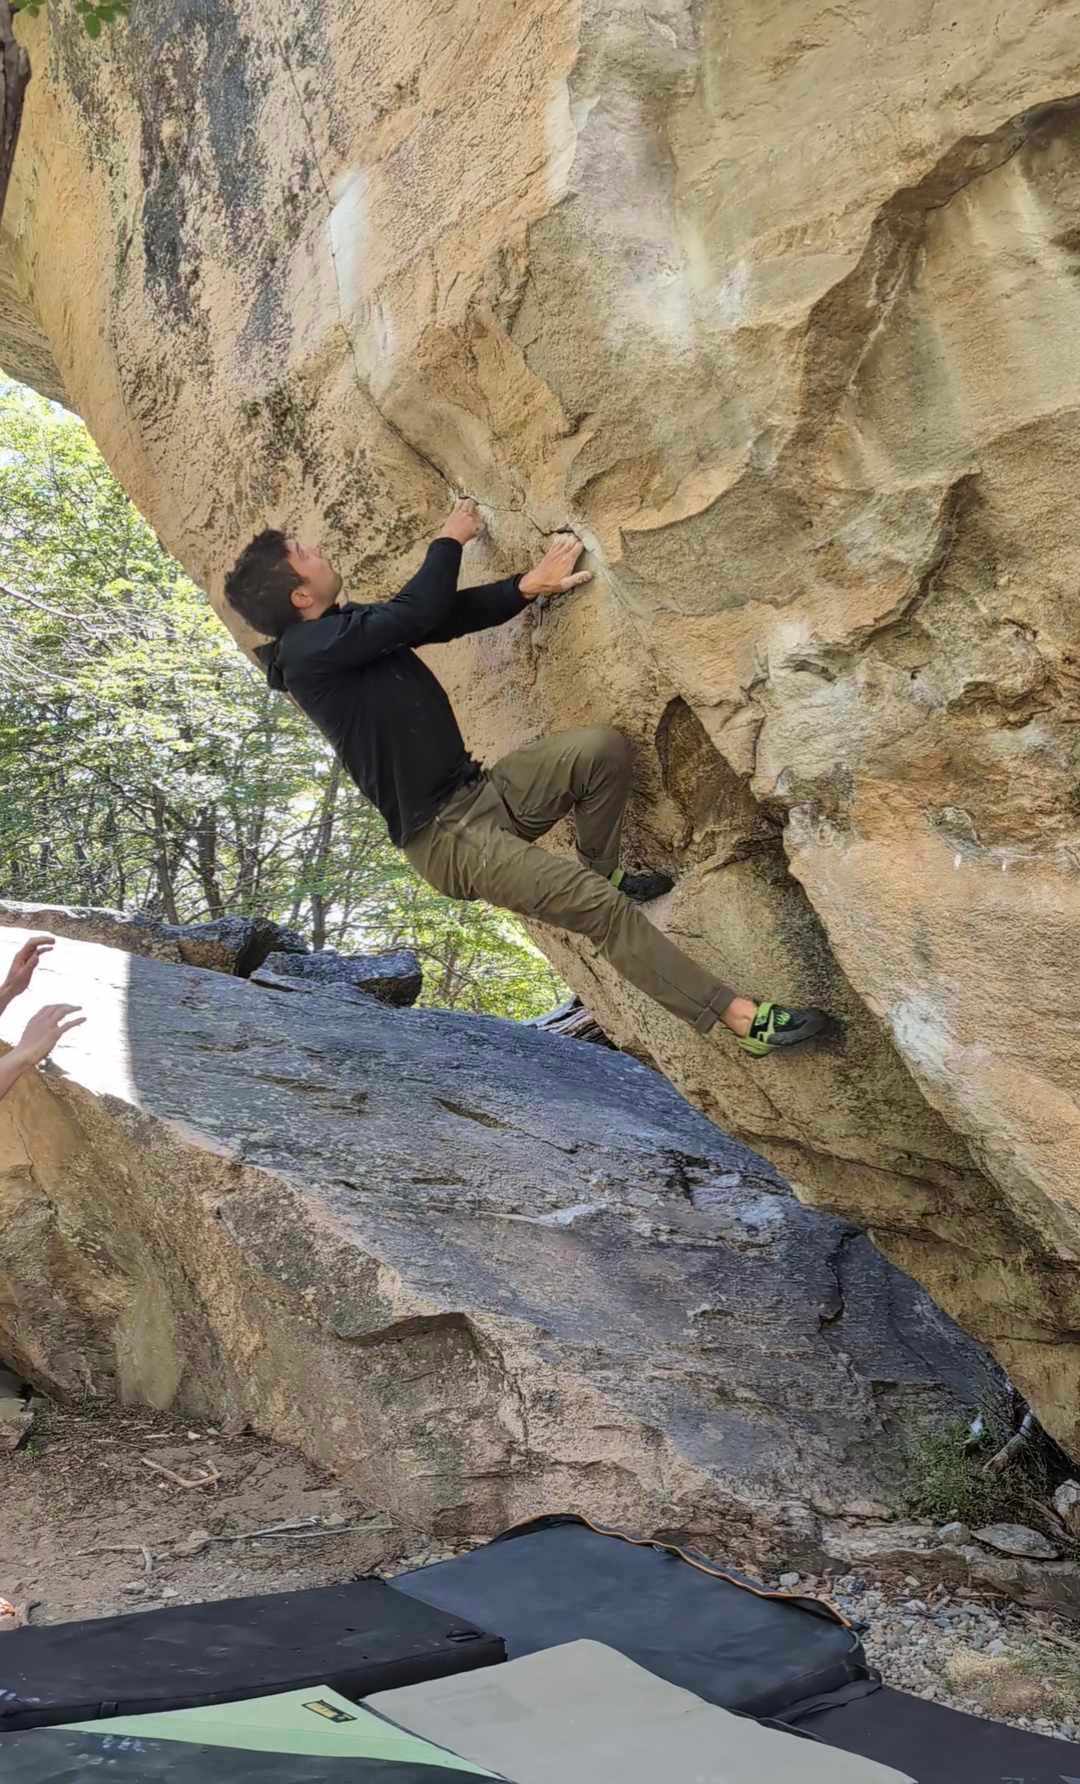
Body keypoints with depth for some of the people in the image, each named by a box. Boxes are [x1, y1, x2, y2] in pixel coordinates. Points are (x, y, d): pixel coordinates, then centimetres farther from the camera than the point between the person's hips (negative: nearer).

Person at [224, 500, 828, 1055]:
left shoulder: (344, 624, 10)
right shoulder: (310, 649, -18)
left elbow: (450, 615, 4)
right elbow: (420, 612, -21)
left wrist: (529, 585, -12)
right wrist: (449, 539, -2)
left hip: (478, 789, 9)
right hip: (447, 837, -9)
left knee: (602, 747, -10)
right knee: (603, 909, -17)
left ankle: (601, 873, 13)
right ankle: (742, 1017, -11)